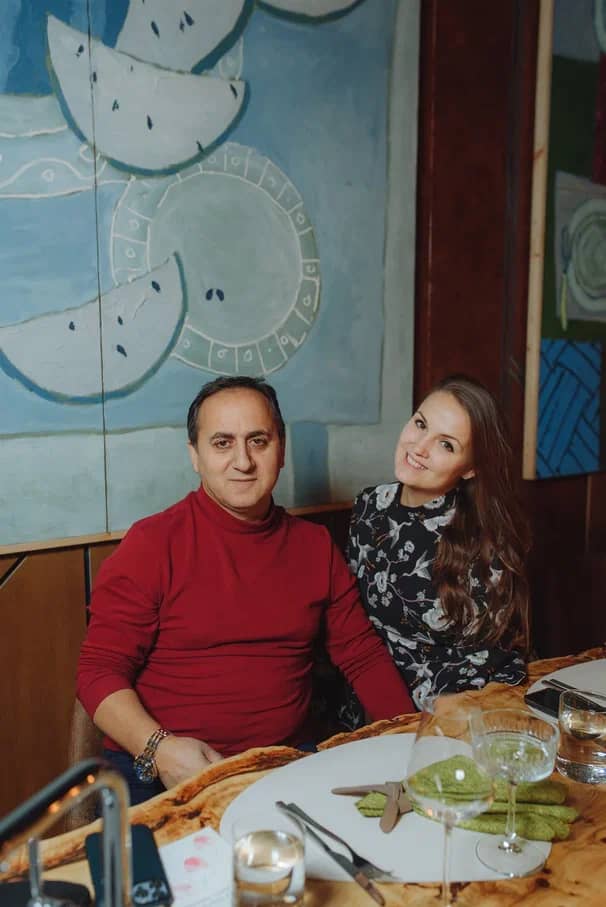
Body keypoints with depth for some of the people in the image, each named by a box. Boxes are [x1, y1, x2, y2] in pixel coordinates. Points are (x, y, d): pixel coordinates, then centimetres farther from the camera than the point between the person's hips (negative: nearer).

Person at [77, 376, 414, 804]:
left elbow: (363, 655, 14)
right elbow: (100, 671, -4)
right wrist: (159, 748, -20)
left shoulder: (316, 545, 10)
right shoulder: (152, 544, -3)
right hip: (160, 775, -3)